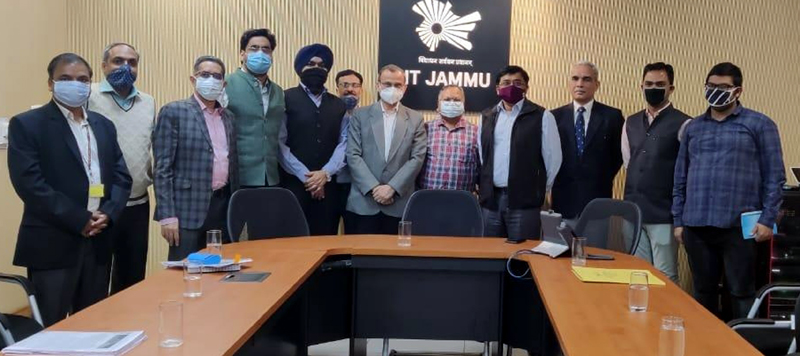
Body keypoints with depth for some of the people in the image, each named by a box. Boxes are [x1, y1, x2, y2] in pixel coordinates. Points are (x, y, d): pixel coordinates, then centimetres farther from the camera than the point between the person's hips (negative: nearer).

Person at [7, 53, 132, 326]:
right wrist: (80, 220, -16)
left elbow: (121, 176, 11)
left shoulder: (103, 125, 15)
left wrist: (108, 213, -8)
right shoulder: (27, 124, -3)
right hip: (52, 245, -5)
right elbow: (29, 183, -13)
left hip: (98, 242, 6)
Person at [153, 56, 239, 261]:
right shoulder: (174, 112, -4)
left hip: (224, 206, 6)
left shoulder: (228, 116, 14)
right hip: (189, 209, -5)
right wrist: (167, 216, -14)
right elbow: (163, 168, -8)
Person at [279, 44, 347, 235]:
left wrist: (325, 174, -9)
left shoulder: (338, 105, 15)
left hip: (327, 184, 4)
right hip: (294, 183, -3)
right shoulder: (286, 99, 2)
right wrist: (305, 176, -11)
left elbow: (344, 144, 5)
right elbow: (280, 143, -6)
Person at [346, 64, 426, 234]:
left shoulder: (415, 119, 8)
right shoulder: (360, 115, 7)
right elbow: (353, 156, -1)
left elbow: (417, 158, 0)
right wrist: (374, 188, -11)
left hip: (399, 204, 0)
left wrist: (392, 187, -10)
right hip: (364, 202, 0)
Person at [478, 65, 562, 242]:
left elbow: (553, 158, -1)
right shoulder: (487, 117, 12)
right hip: (491, 198, 4)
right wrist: (483, 185, 11)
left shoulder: (541, 117, -1)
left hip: (524, 199, -4)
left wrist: (539, 190, 2)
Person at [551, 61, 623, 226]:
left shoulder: (612, 116, 1)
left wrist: (603, 180, 6)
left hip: (597, 201, -1)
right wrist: (557, 182, 5)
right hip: (563, 200, 1)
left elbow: (618, 153, 8)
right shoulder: (556, 116, 5)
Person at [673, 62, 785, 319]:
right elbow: (680, 177, 15)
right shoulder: (693, 127, 14)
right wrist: (678, 220, 10)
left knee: (741, 293, 2)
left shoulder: (759, 125, 3)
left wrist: (768, 219, -8)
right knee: (703, 292, 12)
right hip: (696, 226, 4)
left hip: (739, 226, -4)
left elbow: (774, 177, 0)